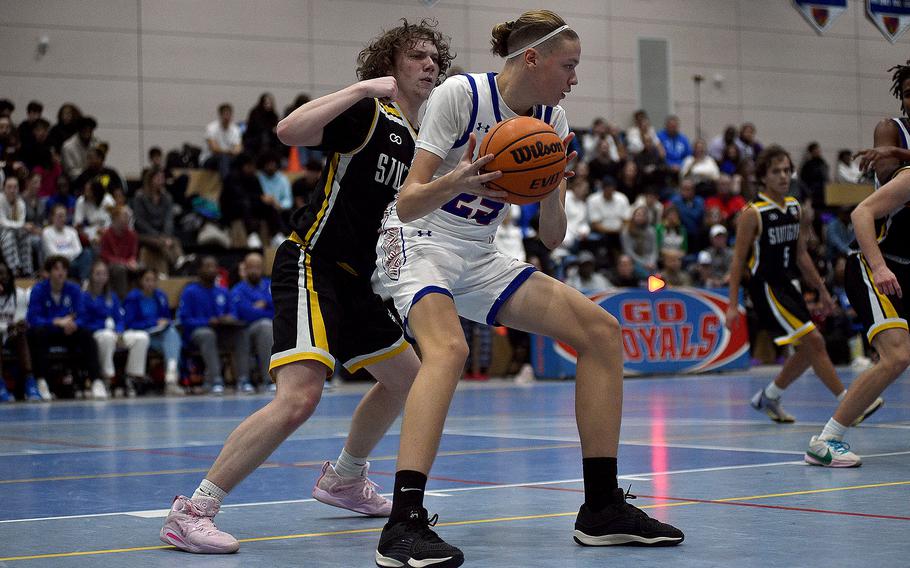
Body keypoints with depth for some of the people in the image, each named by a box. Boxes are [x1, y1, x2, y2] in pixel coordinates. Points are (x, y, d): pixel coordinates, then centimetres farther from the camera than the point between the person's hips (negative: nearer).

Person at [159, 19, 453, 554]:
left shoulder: (420, 142, 16)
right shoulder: (368, 114, -10)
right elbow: (291, 130, -27)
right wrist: (362, 88, -25)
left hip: (354, 279, 10)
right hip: (312, 264, -10)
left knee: (406, 378, 22)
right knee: (300, 395, -25)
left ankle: (344, 480, 41)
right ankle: (191, 511, -22)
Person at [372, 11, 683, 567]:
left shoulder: (552, 120, 2)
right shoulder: (460, 94, -16)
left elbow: (552, 238, 3)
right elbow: (407, 204, -20)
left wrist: (553, 186, -17)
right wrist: (458, 180, -39)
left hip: (480, 260, 7)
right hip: (421, 244, -7)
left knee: (601, 329, -5)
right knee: (449, 349, -37)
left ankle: (602, 508, 1)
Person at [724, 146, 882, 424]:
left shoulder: (795, 208, 9)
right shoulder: (753, 213, -12)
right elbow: (738, 259, -11)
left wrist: (822, 291, 18)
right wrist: (733, 304, -15)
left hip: (789, 286, 8)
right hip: (766, 288, -8)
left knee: (808, 350, 9)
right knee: (814, 341, -15)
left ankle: (768, 398, 25)